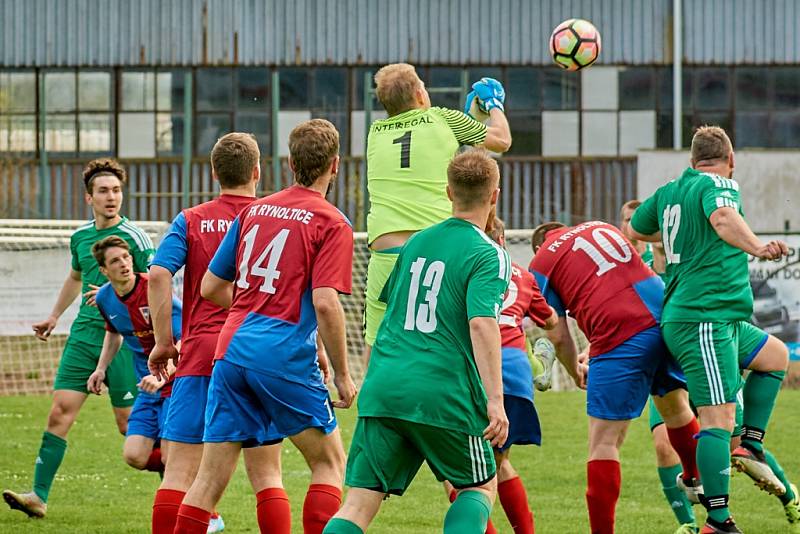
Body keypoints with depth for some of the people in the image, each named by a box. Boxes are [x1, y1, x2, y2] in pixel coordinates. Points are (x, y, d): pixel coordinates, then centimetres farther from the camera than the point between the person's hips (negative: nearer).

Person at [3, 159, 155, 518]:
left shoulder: (134, 237, -8)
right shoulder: (80, 236, 12)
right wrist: (54, 316, 35)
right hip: (83, 336, 6)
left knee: (130, 424, -2)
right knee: (60, 412, -4)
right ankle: (39, 496, -5)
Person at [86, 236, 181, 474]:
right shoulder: (104, 298, 2)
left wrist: (162, 377, -38)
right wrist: (101, 369, 14)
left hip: (176, 381, -6)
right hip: (148, 387, 6)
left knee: (171, 457, -16)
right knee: (134, 457, -4)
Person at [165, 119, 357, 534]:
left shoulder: (254, 211, 14)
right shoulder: (332, 225, -3)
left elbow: (210, 287, 17)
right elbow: (325, 302, -13)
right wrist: (342, 375, -5)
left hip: (231, 350, 5)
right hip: (286, 360, -5)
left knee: (211, 476, 5)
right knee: (329, 461, 11)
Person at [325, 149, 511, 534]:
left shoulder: (416, 242, 17)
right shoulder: (488, 255, -3)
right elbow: (482, 324, -17)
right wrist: (495, 400, -21)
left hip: (383, 387, 4)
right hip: (443, 394, -4)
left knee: (359, 503, 1)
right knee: (481, 487, 17)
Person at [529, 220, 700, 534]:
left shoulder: (541, 263, 11)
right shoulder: (601, 227, 27)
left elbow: (557, 336, 8)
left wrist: (576, 372, 26)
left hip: (621, 336, -6)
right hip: (666, 313, 6)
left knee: (603, 443, 0)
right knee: (674, 404, 30)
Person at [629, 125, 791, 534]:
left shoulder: (668, 192, 15)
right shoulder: (720, 184, -8)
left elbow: (634, 229, 33)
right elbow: (722, 216, -31)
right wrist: (756, 248, -47)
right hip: (704, 319, -9)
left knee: (775, 355, 27)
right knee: (719, 418, -14)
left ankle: (750, 446, 17)